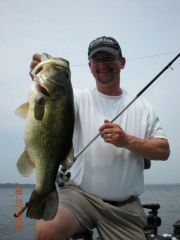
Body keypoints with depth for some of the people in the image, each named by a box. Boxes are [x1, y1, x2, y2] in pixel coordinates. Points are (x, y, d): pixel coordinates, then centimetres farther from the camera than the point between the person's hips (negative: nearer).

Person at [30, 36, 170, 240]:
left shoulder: (143, 106, 9)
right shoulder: (80, 98, 3)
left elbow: (163, 151, 3)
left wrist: (128, 141, -14)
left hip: (125, 206, 2)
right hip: (80, 193, -2)